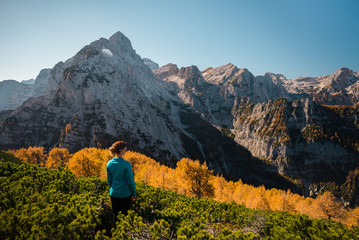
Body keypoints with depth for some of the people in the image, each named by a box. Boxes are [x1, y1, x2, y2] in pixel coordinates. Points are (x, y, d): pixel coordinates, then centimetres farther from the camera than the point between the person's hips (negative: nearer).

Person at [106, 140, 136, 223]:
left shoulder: (109, 164, -5)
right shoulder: (126, 164, -21)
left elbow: (109, 180, 6)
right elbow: (131, 180, -13)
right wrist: (134, 194, -1)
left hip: (113, 194, 5)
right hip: (125, 194, -4)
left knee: (115, 214, 19)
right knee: (125, 214, 13)